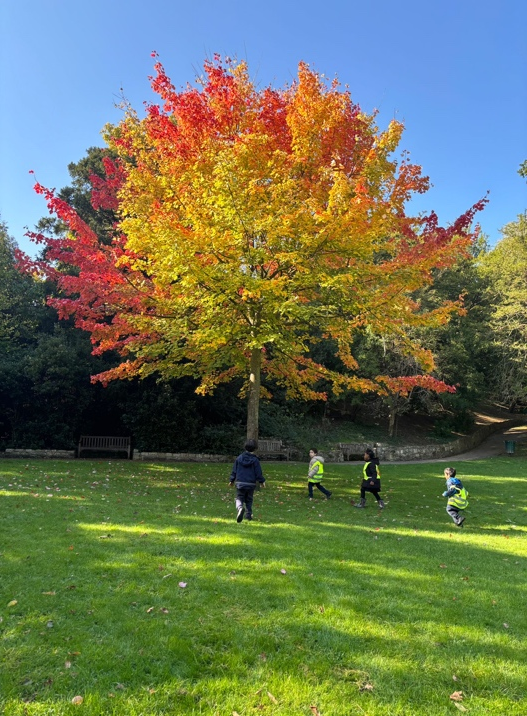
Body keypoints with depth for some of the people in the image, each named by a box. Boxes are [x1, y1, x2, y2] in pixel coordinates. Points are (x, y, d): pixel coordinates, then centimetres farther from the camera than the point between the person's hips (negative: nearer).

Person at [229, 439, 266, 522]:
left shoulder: (239, 458, 1)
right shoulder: (255, 460, -6)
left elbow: (234, 470, 7)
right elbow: (258, 473, -4)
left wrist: (232, 480, 18)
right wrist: (262, 481, 11)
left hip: (240, 483, 0)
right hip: (251, 484, 0)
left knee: (239, 498, 5)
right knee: (249, 500, 16)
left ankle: (240, 508, -25)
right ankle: (249, 515, 18)